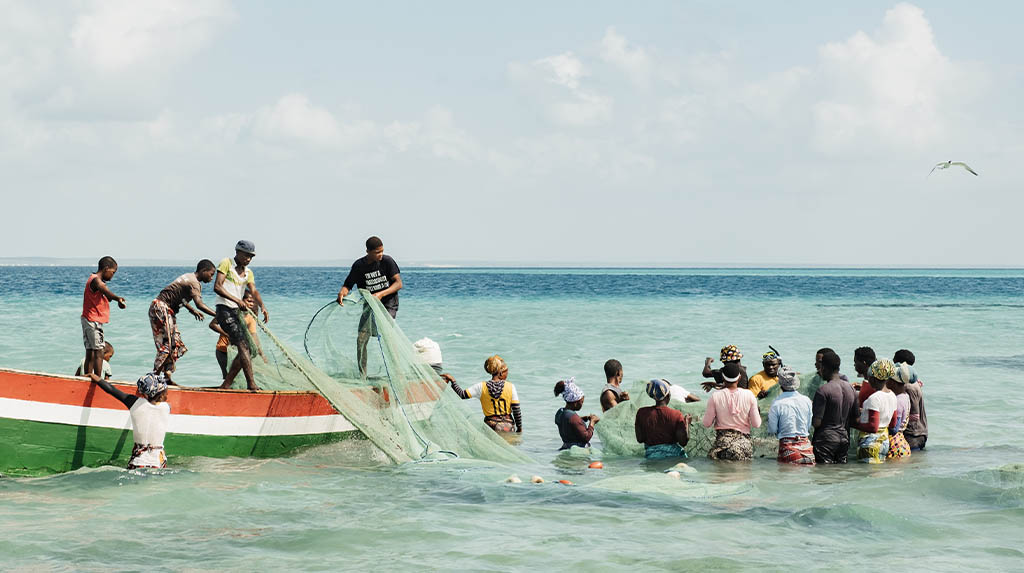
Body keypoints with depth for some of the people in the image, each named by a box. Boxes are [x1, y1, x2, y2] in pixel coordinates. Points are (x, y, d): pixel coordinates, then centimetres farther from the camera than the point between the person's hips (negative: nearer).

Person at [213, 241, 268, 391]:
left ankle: (226, 385, 12)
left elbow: (253, 291, 1)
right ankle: (251, 384, -23)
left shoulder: (248, 272, 16)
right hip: (224, 310, -8)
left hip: (237, 312, 8)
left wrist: (262, 306, -20)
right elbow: (217, 287, -15)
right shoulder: (226, 263, -4)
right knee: (243, 346, -19)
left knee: (247, 351, 5)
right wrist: (237, 300, -24)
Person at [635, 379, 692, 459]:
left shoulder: (642, 413, 1)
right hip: (674, 454, -2)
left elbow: (640, 439, 4)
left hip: (651, 456, 2)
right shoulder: (676, 415, -4)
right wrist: (687, 422, 10)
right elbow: (683, 442, -3)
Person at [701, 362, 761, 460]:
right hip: (744, 439, 1)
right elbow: (757, 424, 3)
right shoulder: (748, 395, 0)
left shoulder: (715, 396, -2)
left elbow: (706, 424, 3)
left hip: (722, 438, -1)